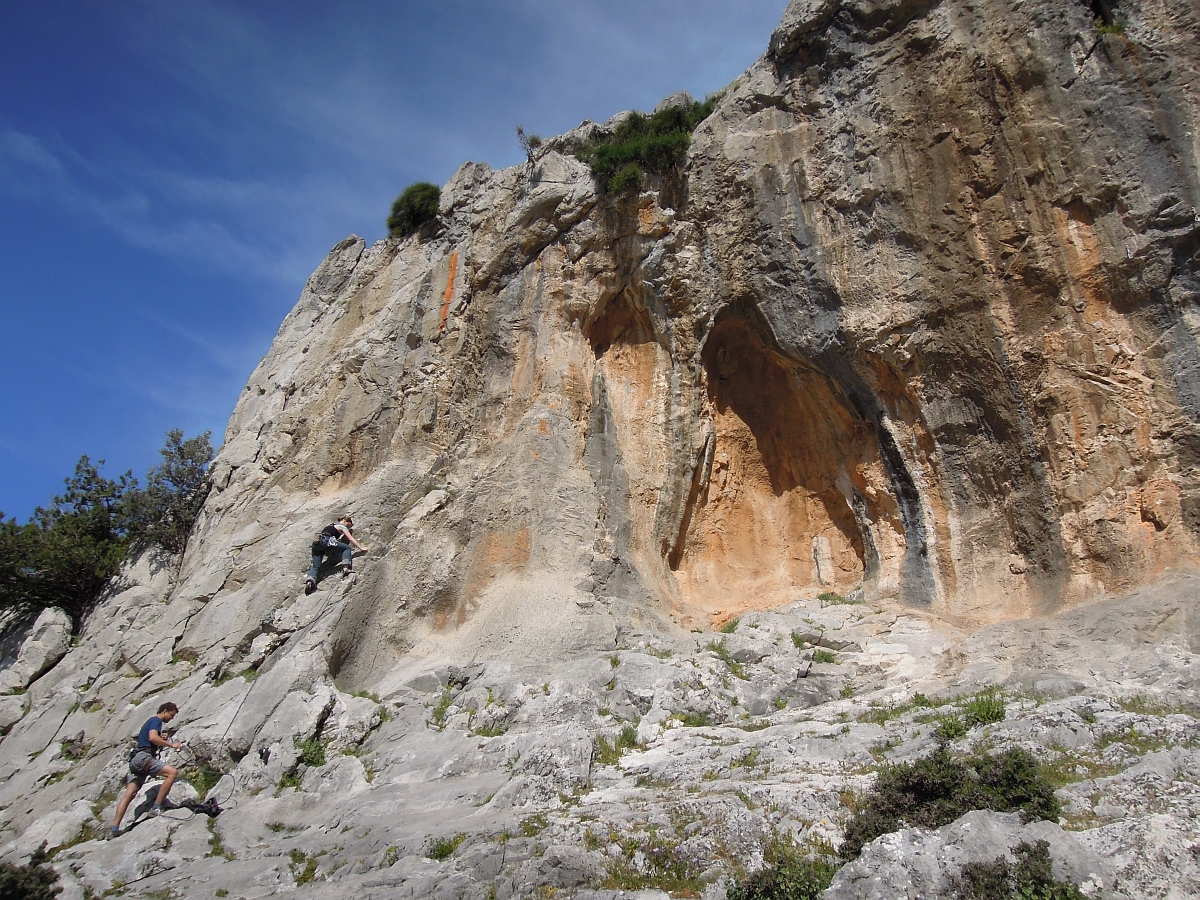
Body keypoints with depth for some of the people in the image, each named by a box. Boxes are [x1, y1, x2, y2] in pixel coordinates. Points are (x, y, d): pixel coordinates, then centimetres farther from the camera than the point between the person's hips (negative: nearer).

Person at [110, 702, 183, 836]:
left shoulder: (151, 721, 29)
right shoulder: (156, 720, -1)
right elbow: (153, 737, -18)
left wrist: (162, 739, 17)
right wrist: (171, 744, -13)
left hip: (136, 760, 10)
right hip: (143, 756, -10)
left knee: (129, 795, 3)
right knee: (173, 772, -22)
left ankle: (115, 827, -3)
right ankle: (156, 807, -23)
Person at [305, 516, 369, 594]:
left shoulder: (330, 525, 34)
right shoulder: (342, 527, 15)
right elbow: (351, 539, 8)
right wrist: (361, 547, 10)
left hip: (316, 543, 7)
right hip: (326, 541, -7)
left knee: (316, 566, -3)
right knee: (347, 548, -2)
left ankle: (309, 580, -31)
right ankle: (345, 568, -25)